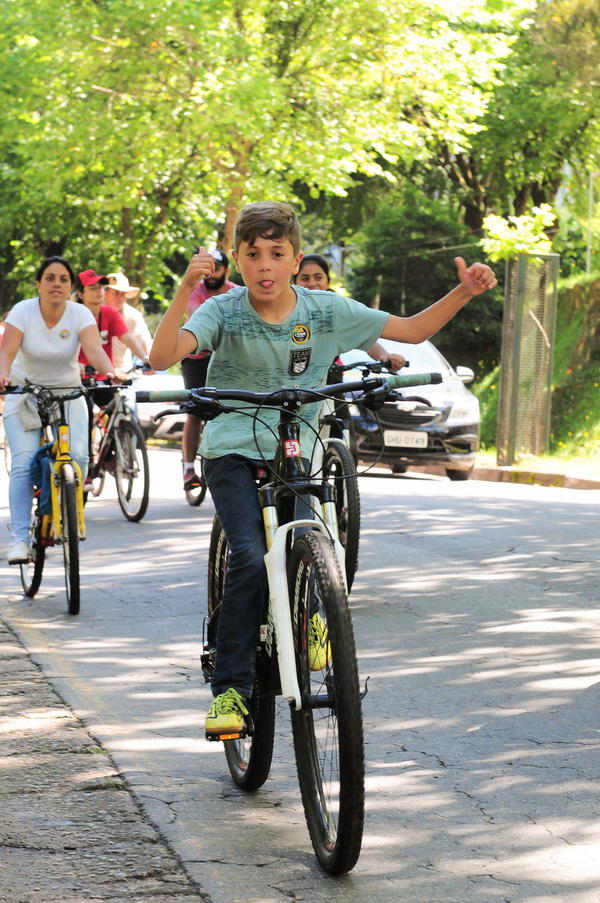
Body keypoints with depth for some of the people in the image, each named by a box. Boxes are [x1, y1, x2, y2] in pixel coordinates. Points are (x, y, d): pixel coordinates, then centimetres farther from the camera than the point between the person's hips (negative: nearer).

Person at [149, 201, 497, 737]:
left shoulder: (326, 310, -5)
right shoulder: (225, 312, -12)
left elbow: (413, 330, 2)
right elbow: (162, 357, -29)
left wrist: (464, 293, -13)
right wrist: (185, 289, -40)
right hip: (234, 451, -3)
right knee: (251, 558, -22)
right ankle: (231, 688, -12)